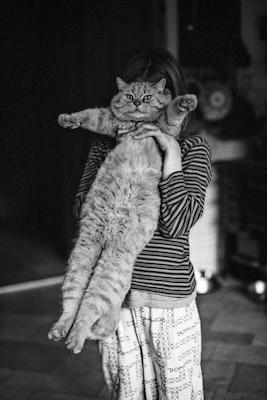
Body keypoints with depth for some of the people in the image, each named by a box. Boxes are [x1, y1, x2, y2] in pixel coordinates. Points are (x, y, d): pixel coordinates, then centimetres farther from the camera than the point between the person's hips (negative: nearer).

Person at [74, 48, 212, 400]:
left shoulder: (193, 148, -2)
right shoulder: (105, 147, 7)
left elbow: (177, 224, -14)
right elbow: (83, 212, -4)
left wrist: (170, 153, -18)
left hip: (169, 299, -2)